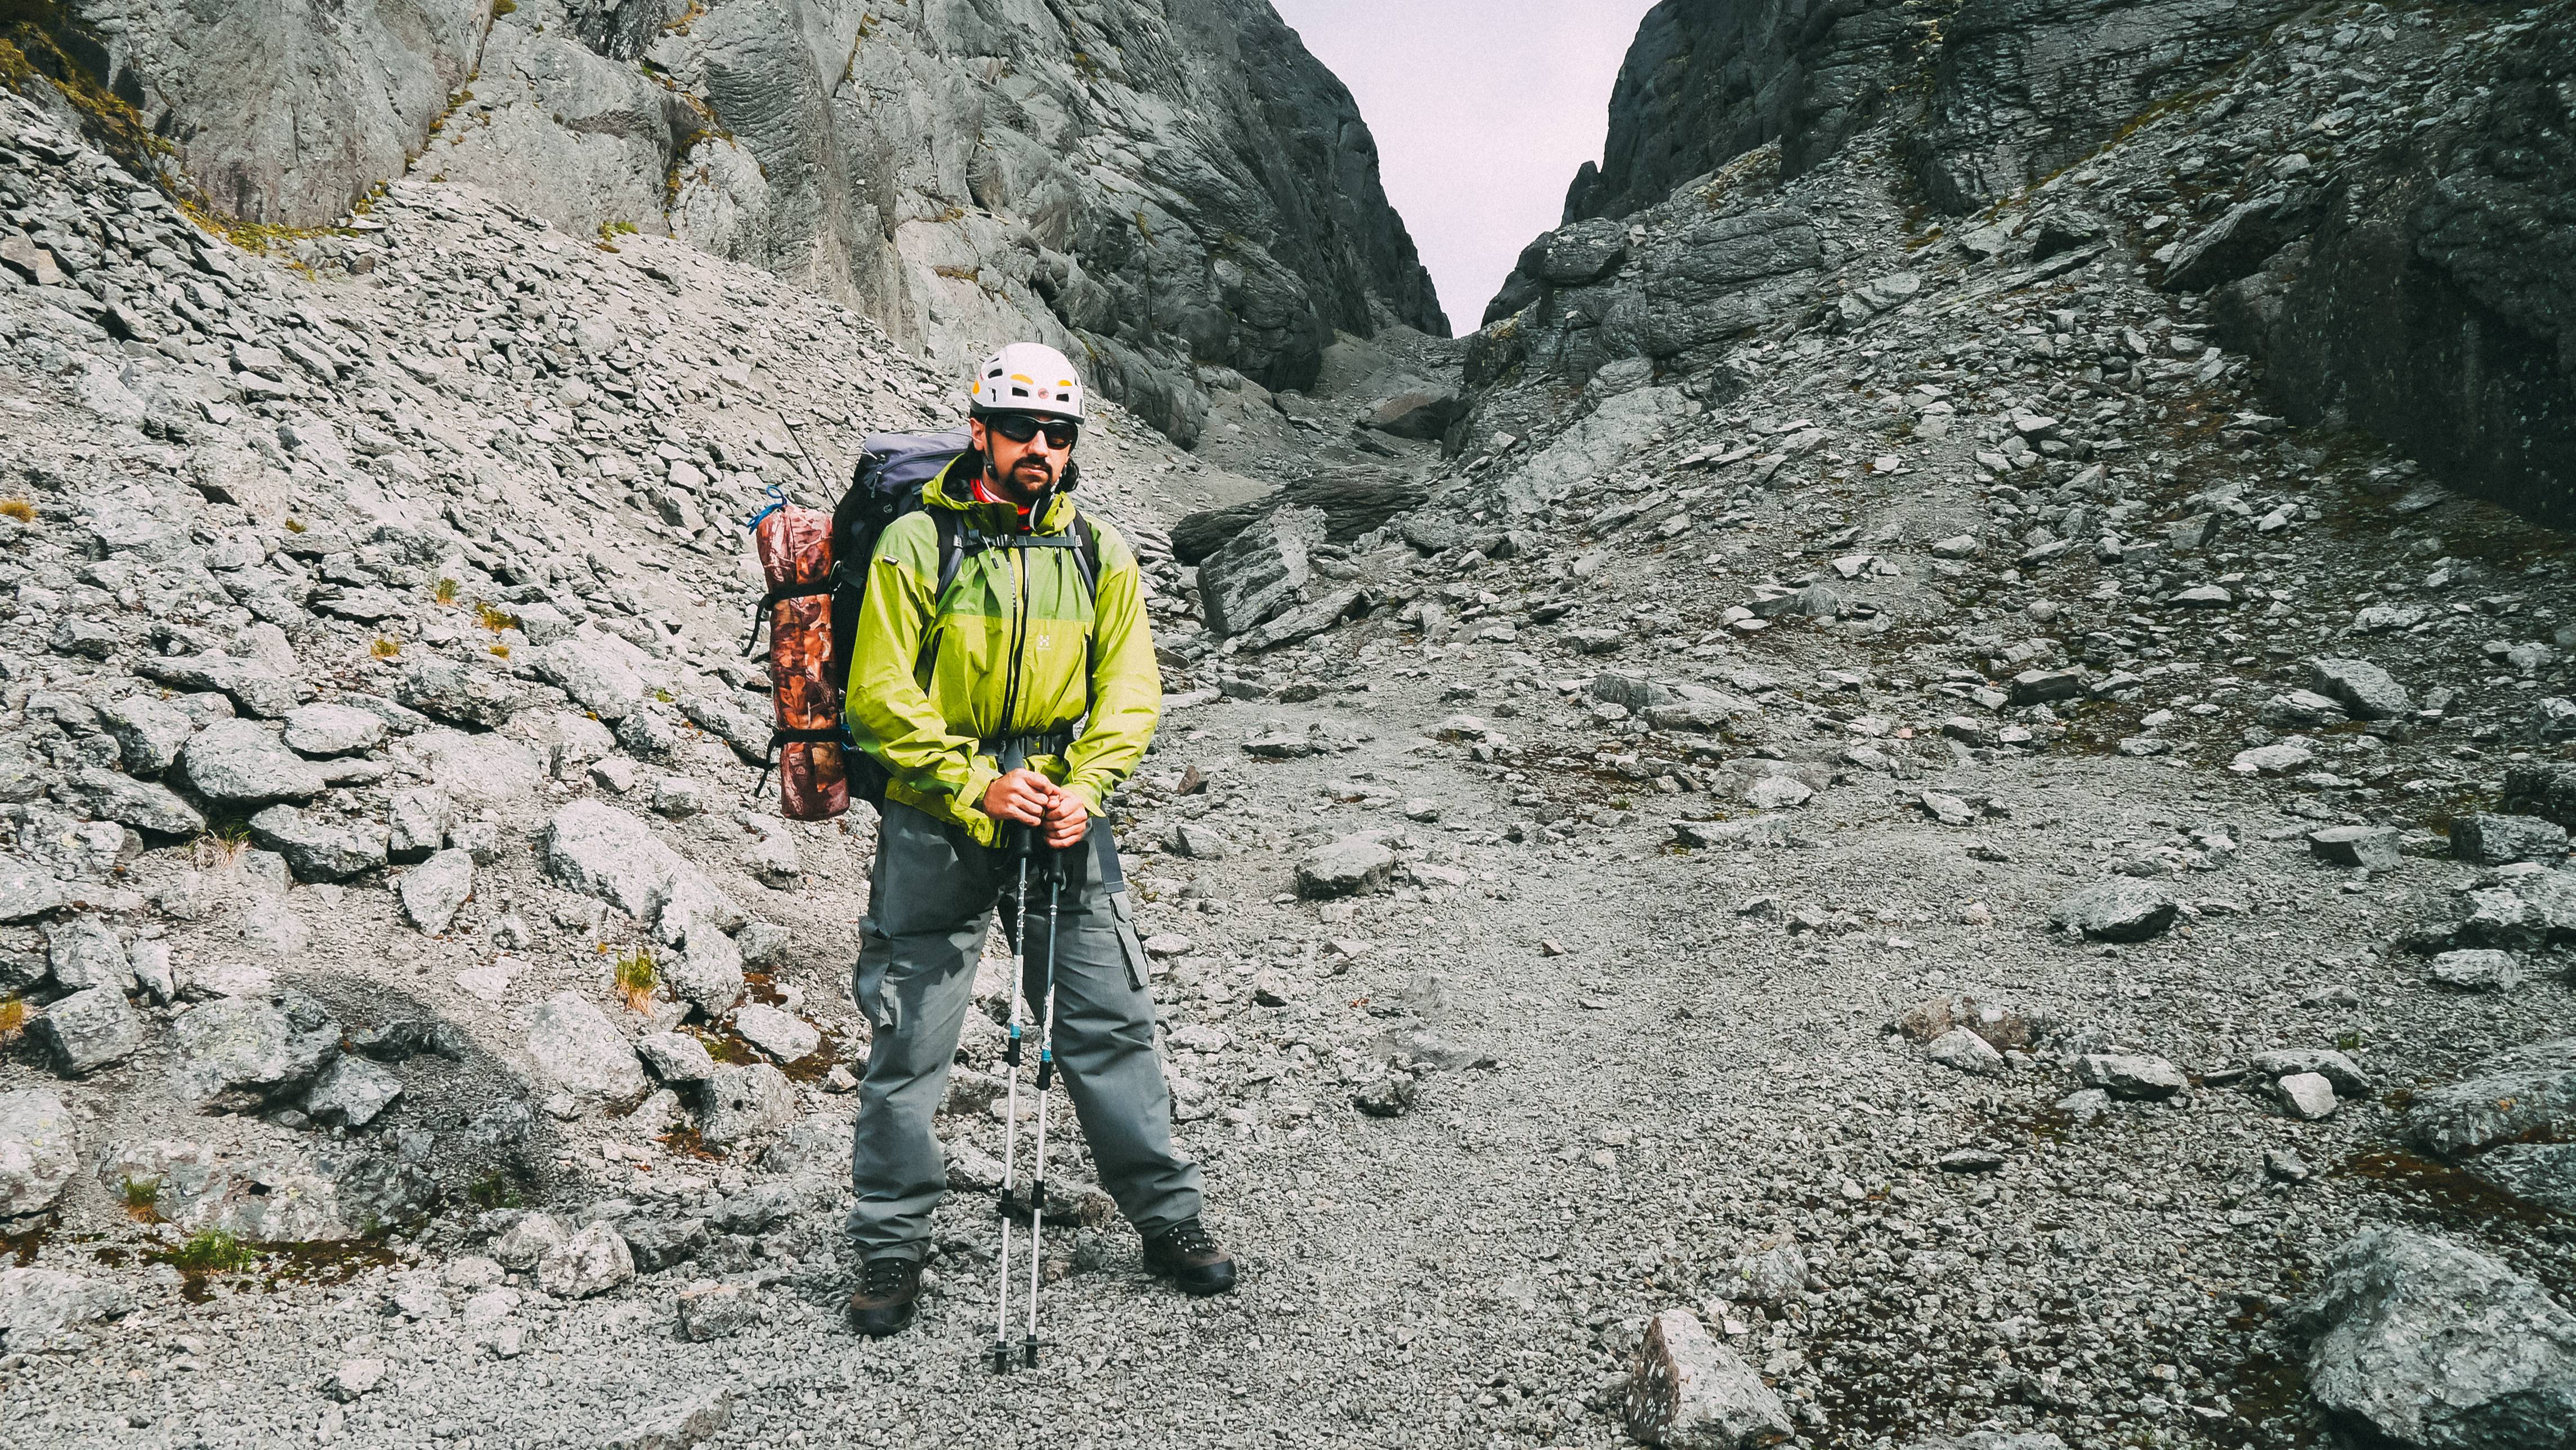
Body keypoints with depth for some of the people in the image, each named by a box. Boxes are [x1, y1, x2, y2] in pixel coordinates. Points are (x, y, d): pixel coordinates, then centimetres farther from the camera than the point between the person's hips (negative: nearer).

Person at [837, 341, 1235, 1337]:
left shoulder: (1099, 555, 7)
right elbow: (880, 698, -8)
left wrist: (1082, 789, -11)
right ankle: (890, 1247, 21)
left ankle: (1167, 1217, 21)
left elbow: (1128, 693, 5)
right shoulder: (916, 545, -4)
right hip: (936, 827, -2)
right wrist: (978, 786, -17)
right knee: (909, 1045, 5)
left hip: (1062, 820, 3)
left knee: (1112, 1024, 7)